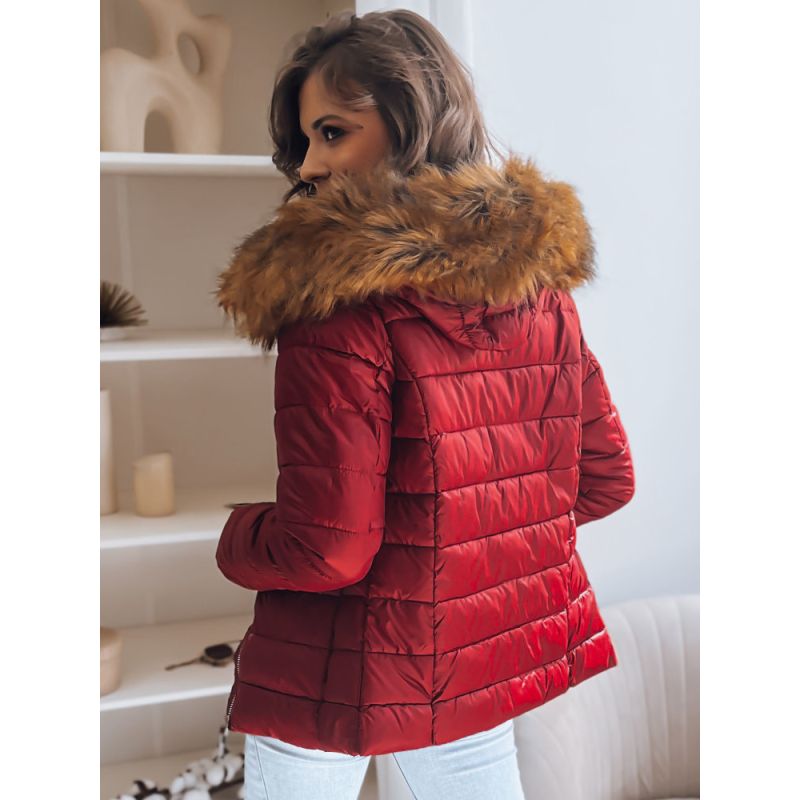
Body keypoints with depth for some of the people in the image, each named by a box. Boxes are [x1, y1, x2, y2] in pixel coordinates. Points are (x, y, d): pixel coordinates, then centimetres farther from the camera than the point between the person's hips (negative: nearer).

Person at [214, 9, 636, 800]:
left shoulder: (341, 298, -23)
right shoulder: (542, 276, -3)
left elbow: (324, 548, -23)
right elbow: (606, 478, 5)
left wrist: (235, 540, -3)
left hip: (341, 676, -5)